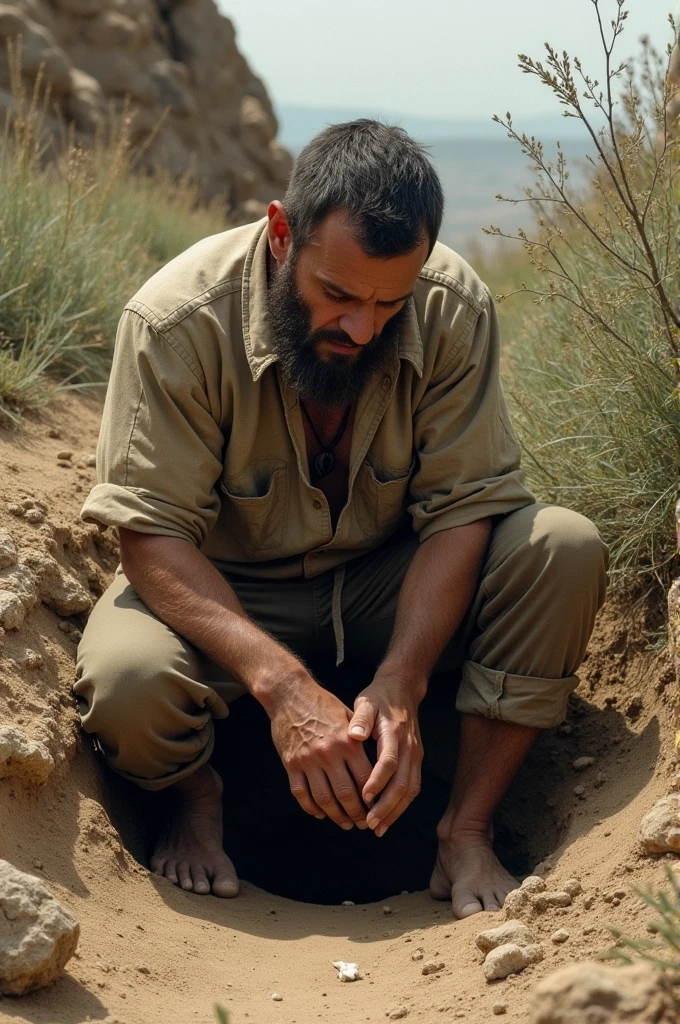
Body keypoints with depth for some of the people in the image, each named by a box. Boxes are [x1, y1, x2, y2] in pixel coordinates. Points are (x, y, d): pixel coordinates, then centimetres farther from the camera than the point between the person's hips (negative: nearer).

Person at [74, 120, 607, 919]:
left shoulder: (454, 307, -19)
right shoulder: (178, 319, -26)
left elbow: (461, 508, -17)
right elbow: (153, 534, -26)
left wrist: (398, 685, -31)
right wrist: (283, 684, -39)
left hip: (386, 582, 3)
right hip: (223, 591, -2)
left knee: (565, 550, -23)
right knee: (126, 683, -35)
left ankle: (468, 833, -12)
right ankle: (195, 791, 3)